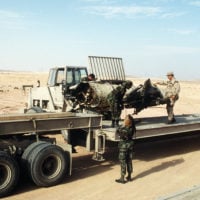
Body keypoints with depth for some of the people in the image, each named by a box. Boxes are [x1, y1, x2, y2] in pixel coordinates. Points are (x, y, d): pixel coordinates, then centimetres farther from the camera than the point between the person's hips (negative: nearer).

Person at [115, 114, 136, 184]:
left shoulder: (124, 129, -25)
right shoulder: (132, 128, -4)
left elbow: (118, 131, -8)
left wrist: (123, 125, -8)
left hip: (123, 145, -6)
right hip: (130, 144, 7)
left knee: (123, 161, 3)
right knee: (129, 161, 15)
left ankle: (122, 178, 9)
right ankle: (129, 176, 26)